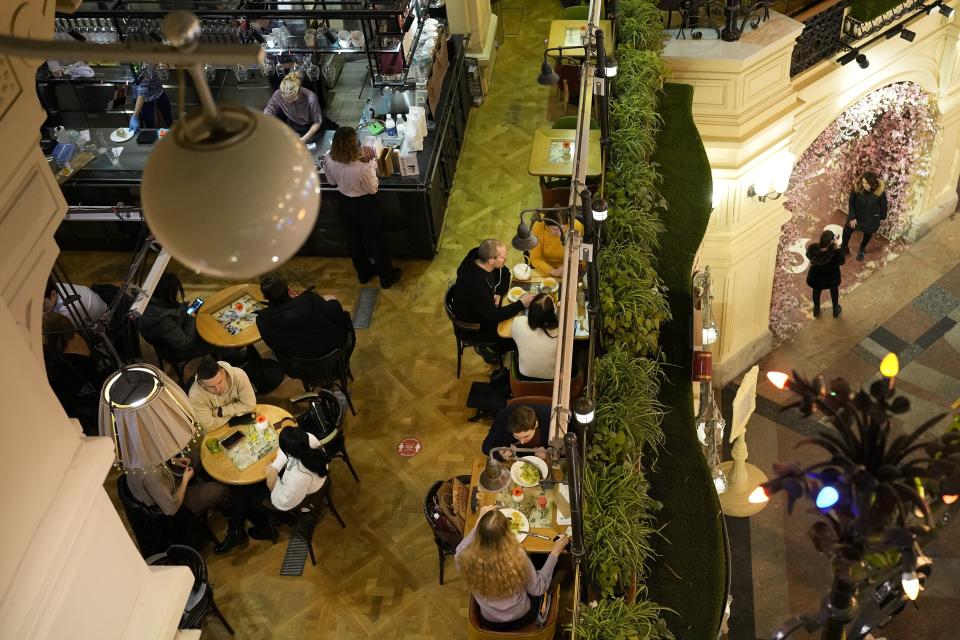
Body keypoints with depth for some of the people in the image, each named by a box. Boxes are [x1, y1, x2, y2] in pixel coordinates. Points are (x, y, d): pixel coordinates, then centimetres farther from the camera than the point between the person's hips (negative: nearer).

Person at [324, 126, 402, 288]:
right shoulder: (361, 168, -37)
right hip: (364, 206, -5)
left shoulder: (329, 161, -20)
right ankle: (386, 276, 37)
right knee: (376, 240, 18)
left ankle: (363, 273, 47)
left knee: (353, 241, 25)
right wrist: (370, 164, -12)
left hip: (344, 205, 5)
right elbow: (373, 188, -17)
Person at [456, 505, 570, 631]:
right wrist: (554, 553, -7)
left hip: (490, 622, 2)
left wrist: (479, 521, -1)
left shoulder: (467, 559, -30)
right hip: (522, 619, -2)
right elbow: (538, 589, -14)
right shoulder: (518, 558, -35)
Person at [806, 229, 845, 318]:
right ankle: (835, 310, 56)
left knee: (816, 291, 33)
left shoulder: (812, 248, -35)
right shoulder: (835, 252, -40)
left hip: (816, 276, 1)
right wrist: (837, 247, -25)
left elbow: (809, 256, -10)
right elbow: (841, 261, -17)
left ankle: (816, 310, 58)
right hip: (831, 278, -1)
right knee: (834, 290, 33)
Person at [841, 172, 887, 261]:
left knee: (868, 233, 23)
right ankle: (843, 246, 45)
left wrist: (882, 217, 3)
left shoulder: (880, 192, -30)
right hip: (857, 214, 1)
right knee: (847, 229, 13)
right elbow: (851, 202, -13)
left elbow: (883, 205, -11)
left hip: (871, 218, -1)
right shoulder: (857, 188, -27)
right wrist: (852, 217, -11)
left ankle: (862, 249, 54)